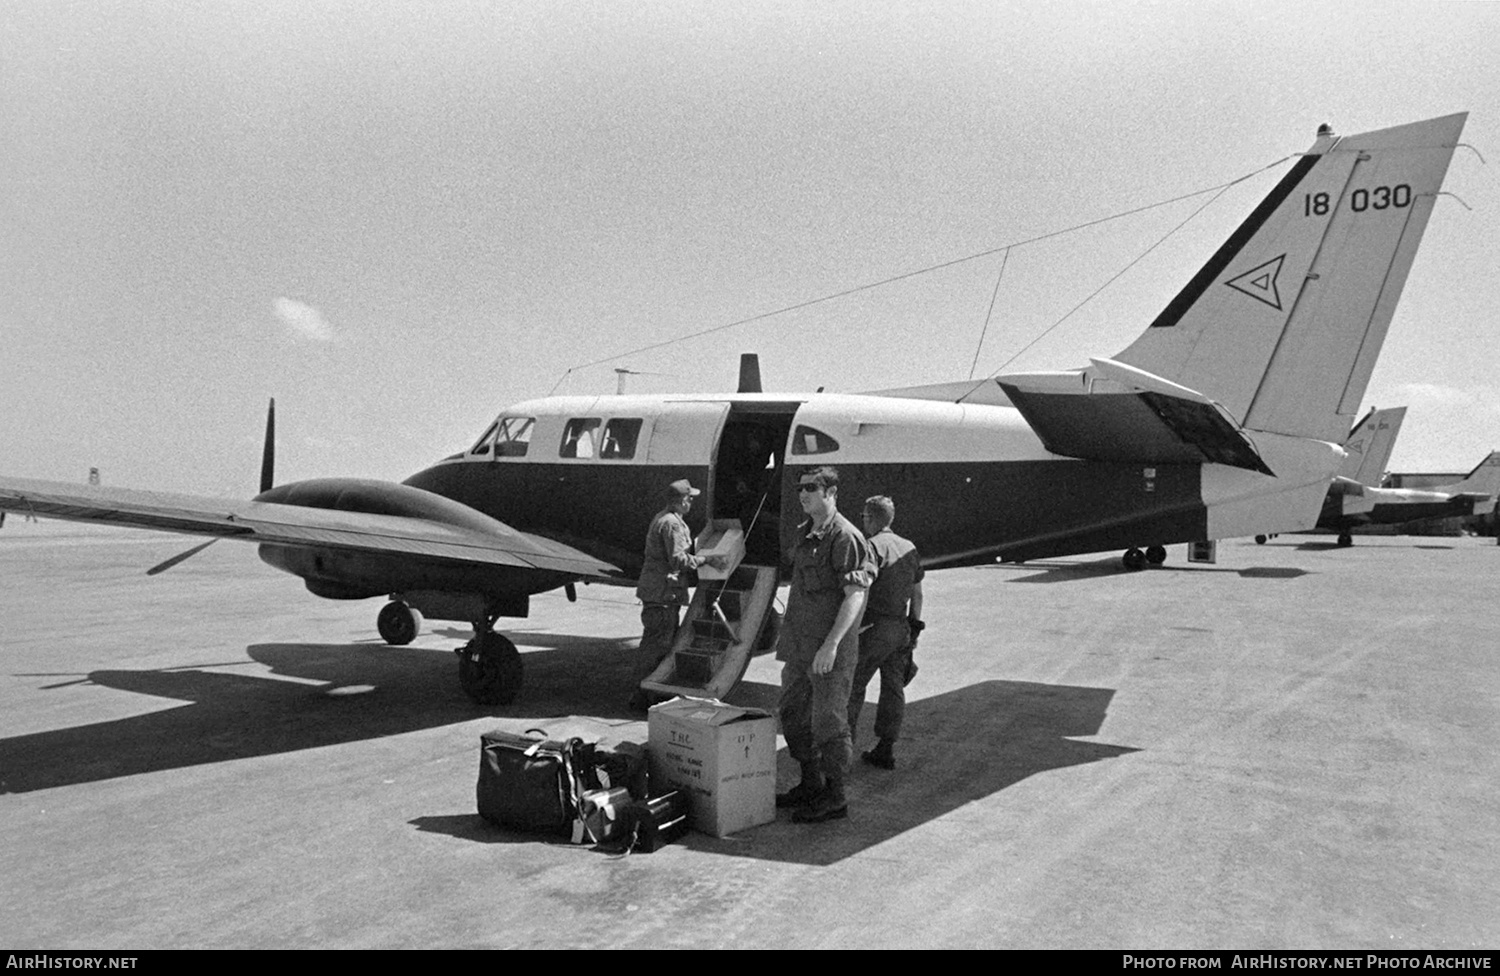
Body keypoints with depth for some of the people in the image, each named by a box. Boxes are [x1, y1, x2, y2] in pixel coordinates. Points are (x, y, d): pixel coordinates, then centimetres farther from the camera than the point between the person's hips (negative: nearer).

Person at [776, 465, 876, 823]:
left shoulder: (845, 538, -14)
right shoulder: (803, 534, 13)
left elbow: (854, 595, -19)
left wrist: (831, 644, -25)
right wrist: (787, 632, 21)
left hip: (830, 649, -9)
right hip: (799, 646, 9)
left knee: (828, 721, 0)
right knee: (793, 714, 16)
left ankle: (834, 797, 13)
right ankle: (811, 785, 32)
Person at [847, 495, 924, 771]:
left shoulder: (873, 547, -13)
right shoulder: (909, 549, 11)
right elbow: (917, 594, 16)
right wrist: (914, 629, 23)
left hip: (874, 627, -7)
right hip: (901, 629, 7)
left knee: (853, 686, 4)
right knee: (893, 688, 9)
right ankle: (886, 750, 14)